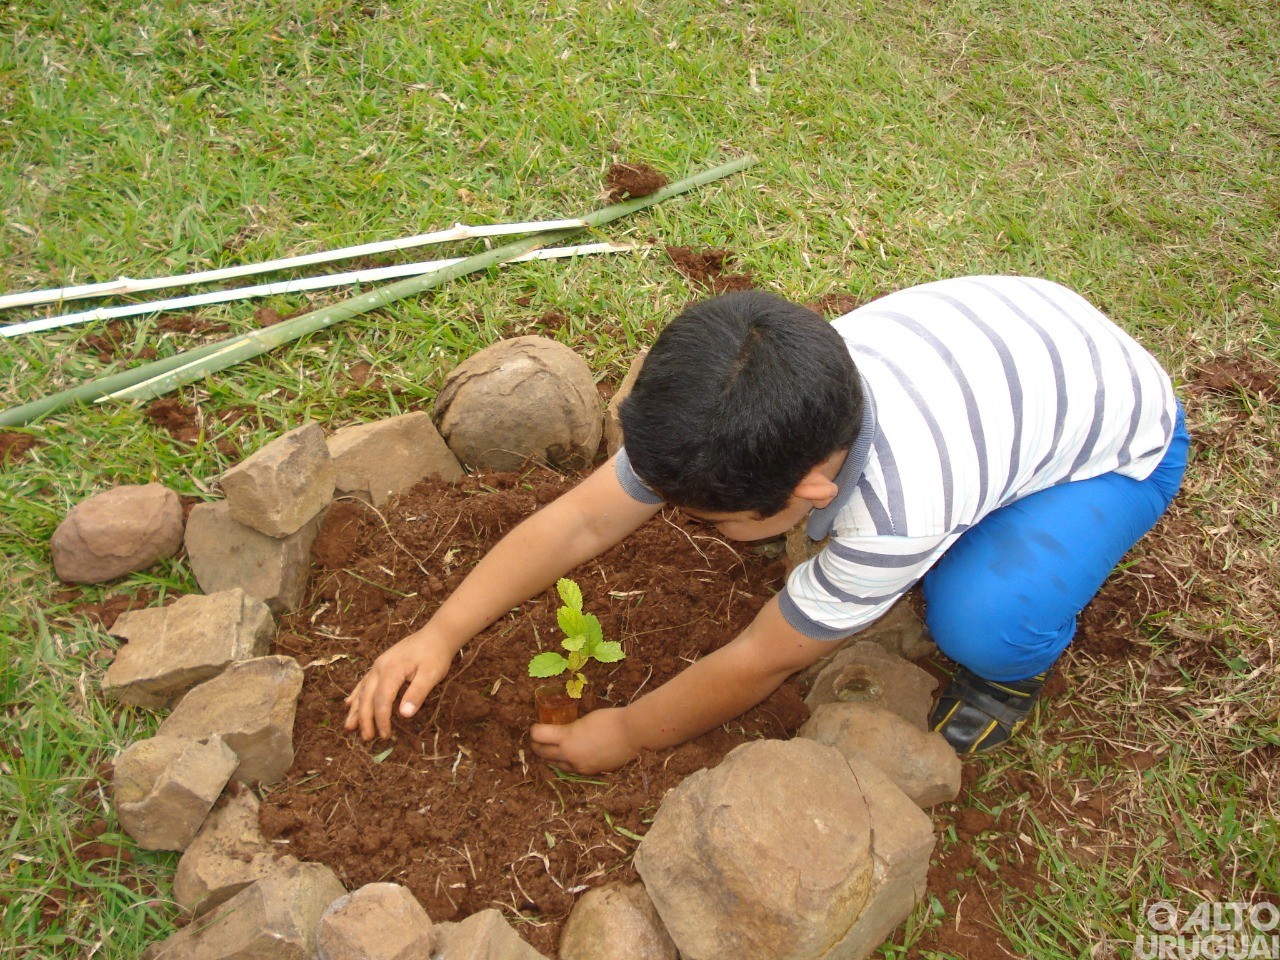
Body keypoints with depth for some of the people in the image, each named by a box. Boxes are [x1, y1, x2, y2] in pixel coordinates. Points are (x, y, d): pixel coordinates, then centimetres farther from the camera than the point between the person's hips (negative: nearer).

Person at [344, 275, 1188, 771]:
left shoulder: (894, 509, -43)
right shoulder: (743, 405, -25)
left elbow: (761, 662, -27)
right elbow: (585, 518, -19)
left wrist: (628, 734, -13)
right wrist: (442, 634, -23)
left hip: (1122, 427, -5)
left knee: (981, 619, -33)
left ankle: (1014, 669, 4)